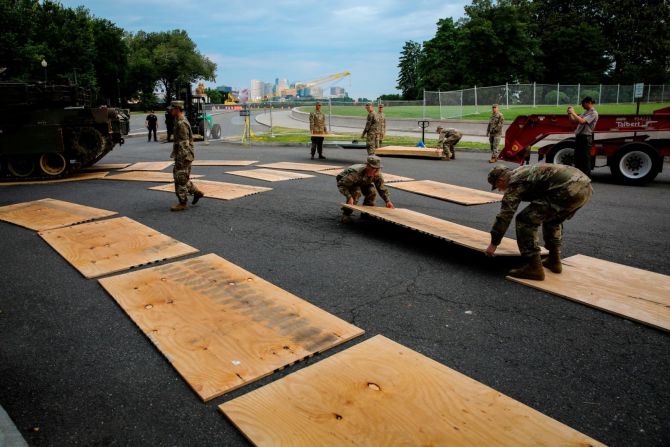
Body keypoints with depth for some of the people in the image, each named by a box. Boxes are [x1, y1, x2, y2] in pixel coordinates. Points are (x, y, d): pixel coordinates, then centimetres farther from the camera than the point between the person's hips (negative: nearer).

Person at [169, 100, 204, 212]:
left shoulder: (182, 123, -19)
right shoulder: (179, 121, 14)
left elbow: (184, 143, -23)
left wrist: (180, 159, -23)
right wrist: (174, 153, 25)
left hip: (183, 156, -10)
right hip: (181, 155, 10)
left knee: (180, 179, -3)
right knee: (181, 178, 17)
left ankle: (183, 203, 5)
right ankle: (196, 192, 22)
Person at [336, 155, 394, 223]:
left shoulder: (377, 174, -24)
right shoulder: (355, 173, -41)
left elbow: (382, 188, -13)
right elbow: (341, 185, -38)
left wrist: (388, 201, -24)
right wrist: (349, 197, -50)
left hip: (361, 182, 5)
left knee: (371, 191, -22)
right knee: (356, 192, -35)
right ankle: (346, 214, -17)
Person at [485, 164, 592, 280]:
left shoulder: (514, 182, 3)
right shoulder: (523, 172, 30)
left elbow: (505, 215, 1)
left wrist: (493, 244, 9)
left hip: (568, 190, -10)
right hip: (585, 185, 10)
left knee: (525, 220, -3)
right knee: (553, 219, 32)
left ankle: (534, 267, -1)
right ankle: (554, 260, 30)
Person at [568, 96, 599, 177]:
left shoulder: (593, 113, -9)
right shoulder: (585, 113, 18)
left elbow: (582, 121, -22)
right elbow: (573, 120, 20)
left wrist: (573, 113, -15)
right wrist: (569, 113, 4)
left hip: (586, 138, -9)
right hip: (579, 137, 9)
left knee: (585, 159, -6)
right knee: (577, 157, 14)